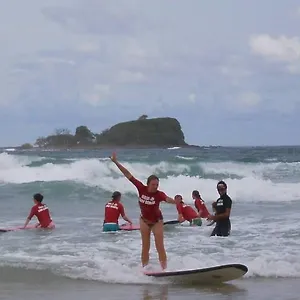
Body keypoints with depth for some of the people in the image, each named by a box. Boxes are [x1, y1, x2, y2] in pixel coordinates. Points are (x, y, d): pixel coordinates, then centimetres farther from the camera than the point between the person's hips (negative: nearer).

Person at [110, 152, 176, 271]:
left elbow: (167, 198, -46)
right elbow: (128, 175, -15)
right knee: (145, 247, 10)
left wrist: (174, 201, -70)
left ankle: (164, 269, -1)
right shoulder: (141, 188, -17)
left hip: (157, 221, -3)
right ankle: (145, 268, 19)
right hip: (144, 220, 3)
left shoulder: (159, 194, -24)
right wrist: (116, 162, -13)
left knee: (160, 247, -5)